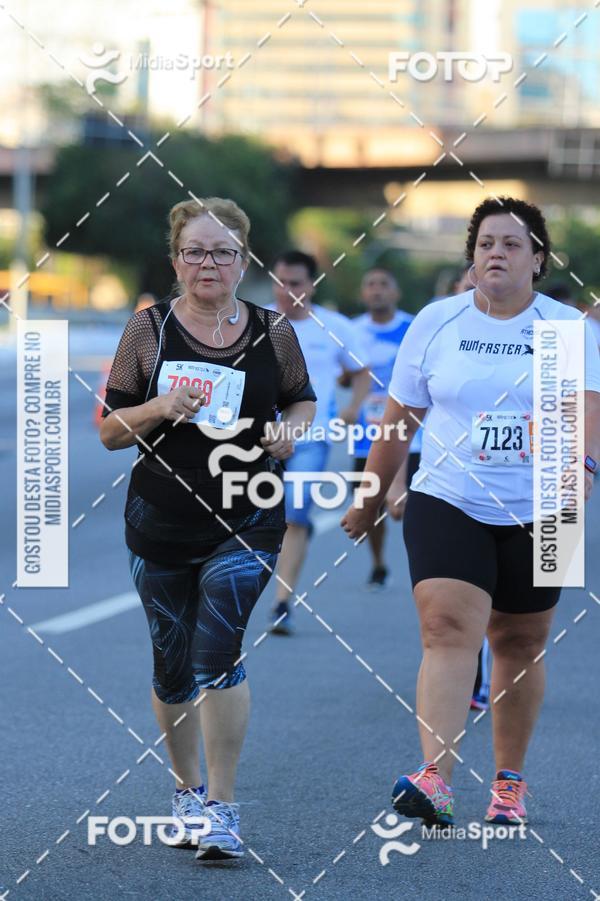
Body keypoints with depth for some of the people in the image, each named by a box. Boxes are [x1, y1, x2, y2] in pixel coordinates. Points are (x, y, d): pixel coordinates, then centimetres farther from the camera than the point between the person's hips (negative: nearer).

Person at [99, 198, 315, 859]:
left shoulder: (273, 333, 2)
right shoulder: (148, 329, -1)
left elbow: (302, 400, 18)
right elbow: (109, 432, 0)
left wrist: (289, 429, -5)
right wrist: (161, 409, -19)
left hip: (248, 520, -1)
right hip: (161, 523, 1)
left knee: (216, 649, -17)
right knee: (172, 664, 10)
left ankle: (221, 807, -10)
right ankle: (186, 788, 32)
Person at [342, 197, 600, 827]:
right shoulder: (435, 322, 2)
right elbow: (399, 417, 9)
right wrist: (372, 497, 14)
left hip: (534, 515, 1)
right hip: (446, 503, 0)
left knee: (519, 646, 10)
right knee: (447, 628, -18)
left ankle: (509, 782, 25)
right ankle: (435, 780, -28)